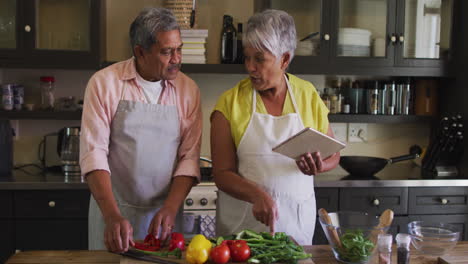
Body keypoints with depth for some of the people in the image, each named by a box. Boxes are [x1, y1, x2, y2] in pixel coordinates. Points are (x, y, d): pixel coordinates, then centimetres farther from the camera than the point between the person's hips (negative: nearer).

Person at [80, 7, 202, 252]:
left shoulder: (188, 89, -1)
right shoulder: (104, 83, -8)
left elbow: (189, 157, -2)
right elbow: (94, 153, -12)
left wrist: (171, 208, -15)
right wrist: (113, 216, -22)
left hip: (166, 212, 2)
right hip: (112, 210, -1)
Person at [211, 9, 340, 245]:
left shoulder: (308, 95, -1)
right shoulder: (230, 102, -7)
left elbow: (332, 154, 9)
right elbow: (222, 173, -9)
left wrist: (319, 167, -13)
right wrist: (258, 195, -25)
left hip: (296, 216, 2)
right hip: (243, 218, -1)